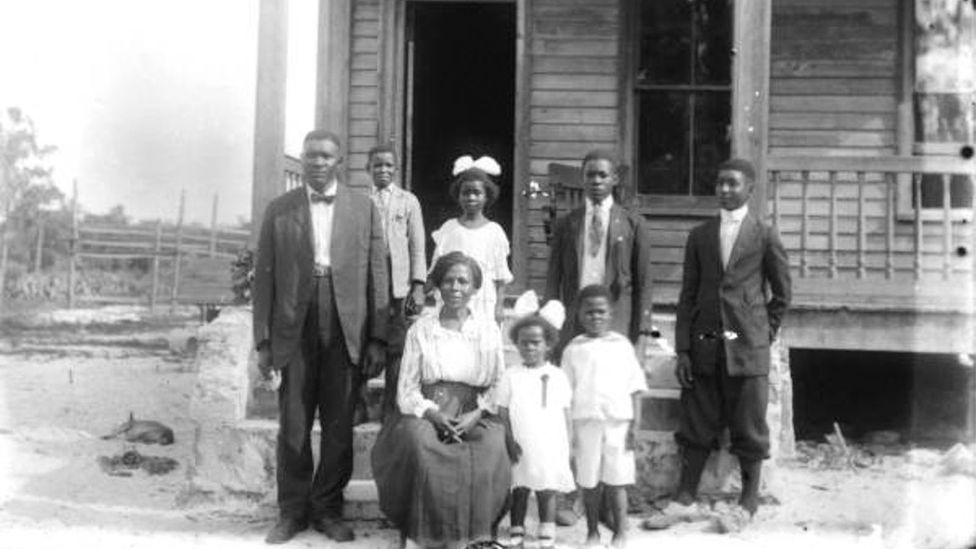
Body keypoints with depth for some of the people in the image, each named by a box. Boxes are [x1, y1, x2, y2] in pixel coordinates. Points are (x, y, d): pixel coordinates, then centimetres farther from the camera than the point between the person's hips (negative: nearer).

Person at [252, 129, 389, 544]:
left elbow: (377, 275, 4)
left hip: (346, 331, 0)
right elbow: (264, 277, 4)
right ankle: (293, 510, 17)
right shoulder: (279, 210, 6)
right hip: (294, 331, 0)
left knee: (339, 428, 5)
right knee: (292, 427, 4)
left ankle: (328, 508, 19)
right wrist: (262, 341, -1)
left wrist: (377, 338, -2)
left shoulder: (364, 209, 7)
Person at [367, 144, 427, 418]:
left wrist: (418, 286, -2)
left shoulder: (408, 201, 7)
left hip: (397, 285, 0)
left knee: (395, 350, -1)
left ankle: (391, 410, 8)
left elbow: (417, 247, 6)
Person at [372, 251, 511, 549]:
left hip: (475, 418, 0)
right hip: (427, 415, 0)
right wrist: (434, 415, -13)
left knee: (491, 450, -33)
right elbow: (406, 390, 5)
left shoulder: (488, 330, 12)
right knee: (418, 443, -35)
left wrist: (476, 414, -12)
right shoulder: (420, 329, 10)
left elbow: (497, 385, 7)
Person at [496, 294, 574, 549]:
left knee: (547, 492, 4)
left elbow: (565, 414, 7)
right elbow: (502, 412, 2)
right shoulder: (511, 376, 2)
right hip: (520, 449, 0)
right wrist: (509, 441, -7)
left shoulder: (558, 377, 3)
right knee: (519, 491, 7)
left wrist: (567, 446, 5)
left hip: (550, 448, 0)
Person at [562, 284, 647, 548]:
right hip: (586, 421, 1)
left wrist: (634, 424, -1)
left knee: (616, 481, 1)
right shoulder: (574, 349, 5)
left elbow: (634, 389, 4)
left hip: (618, 421, -1)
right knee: (589, 482, 6)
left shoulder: (622, 345, 4)